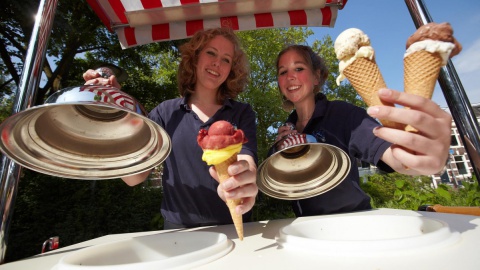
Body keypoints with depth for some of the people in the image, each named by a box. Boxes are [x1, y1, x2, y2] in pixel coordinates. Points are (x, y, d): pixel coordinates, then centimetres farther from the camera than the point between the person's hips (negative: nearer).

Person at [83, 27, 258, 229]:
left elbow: (248, 165, -15)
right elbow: (134, 176, -3)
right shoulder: (166, 112, 2)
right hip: (179, 230, 0)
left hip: (232, 229, 1)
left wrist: (244, 181, -37)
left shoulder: (242, 113, 0)